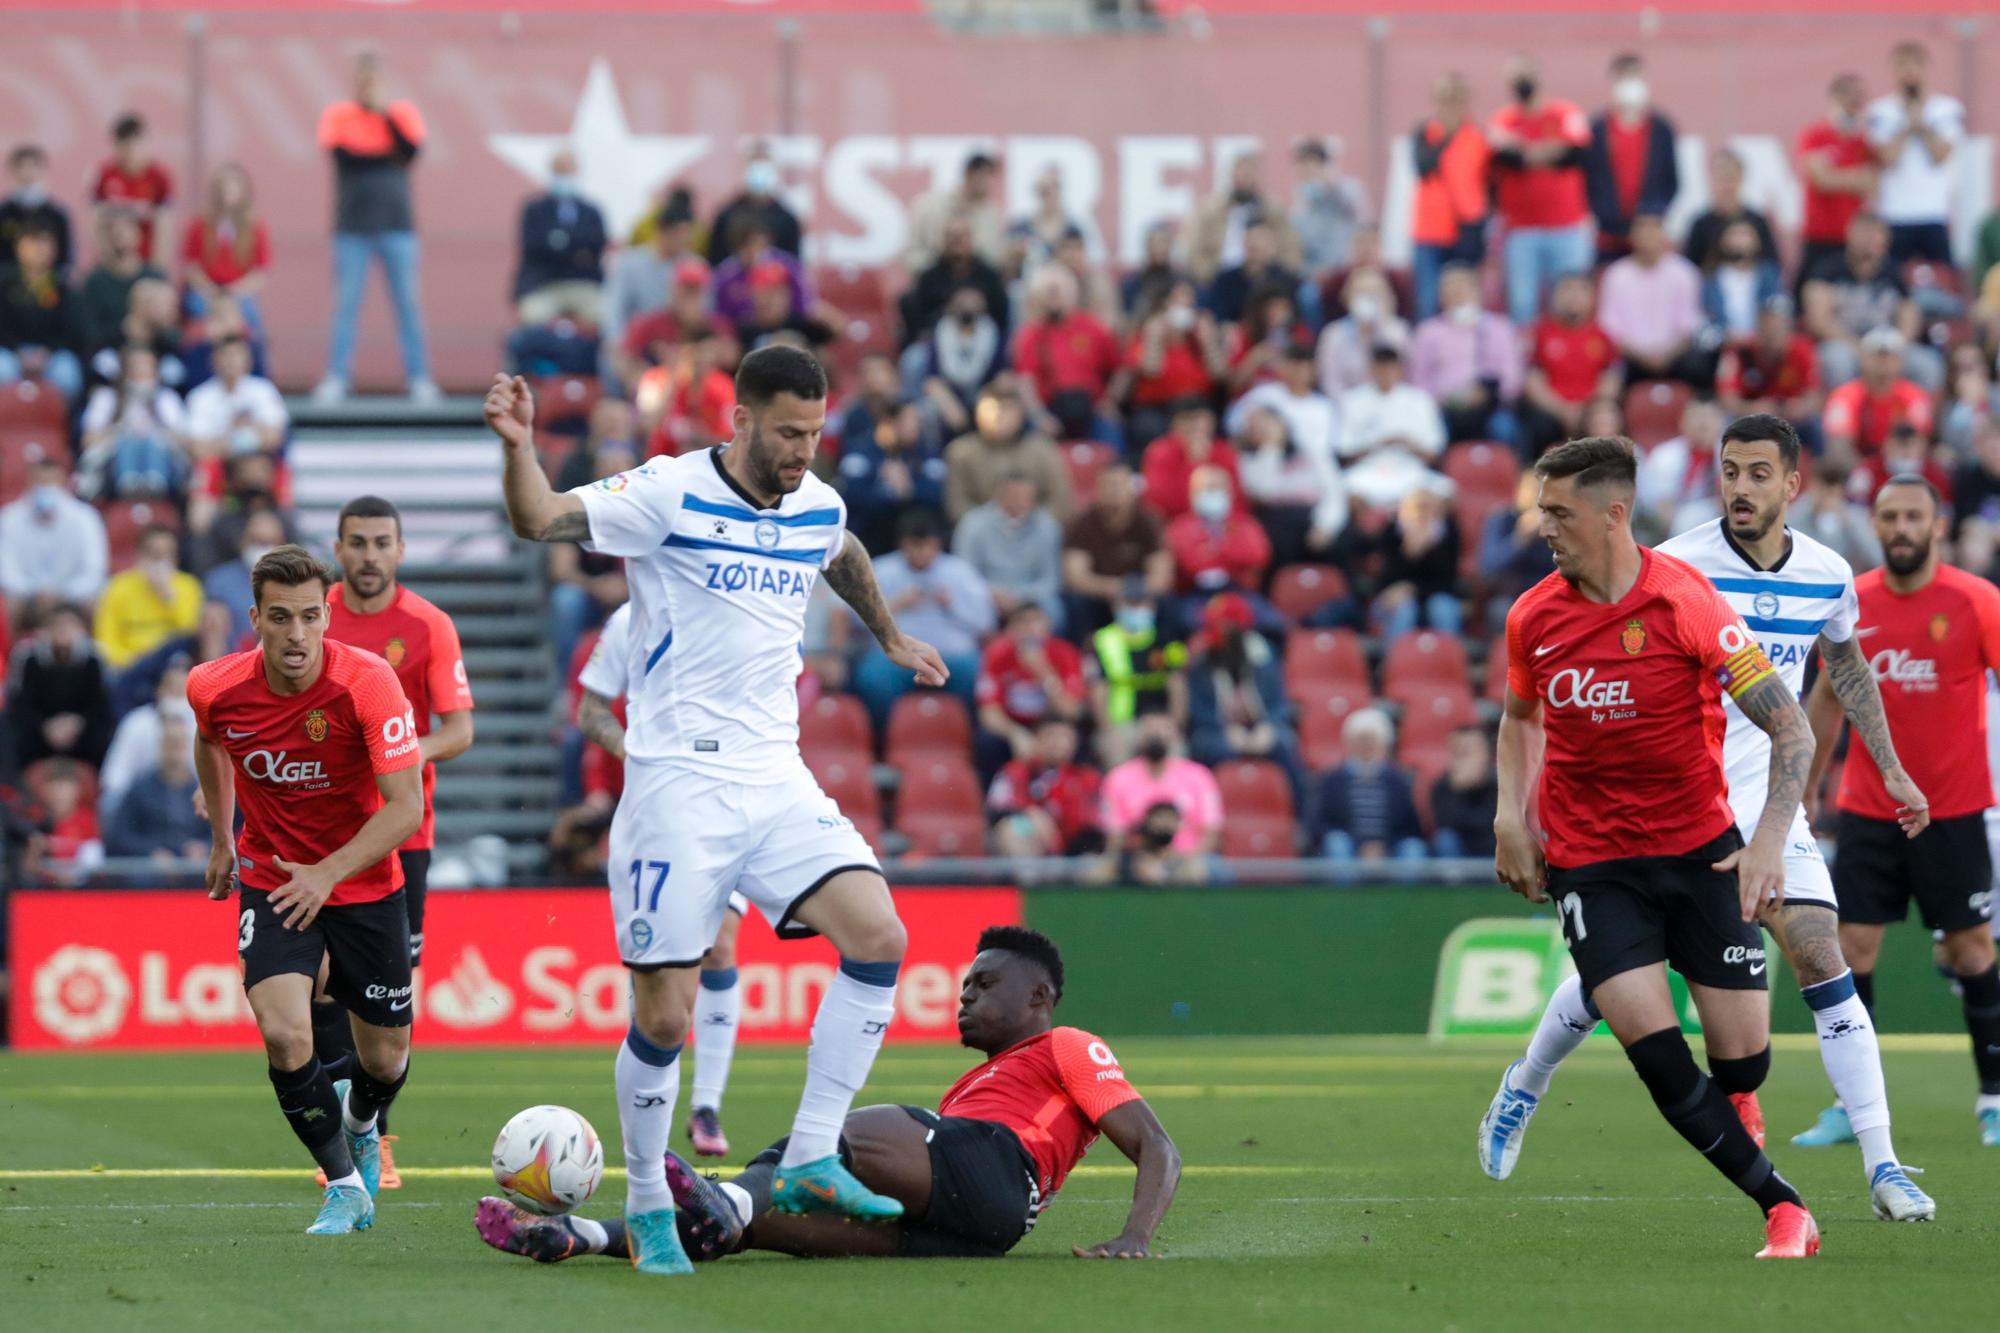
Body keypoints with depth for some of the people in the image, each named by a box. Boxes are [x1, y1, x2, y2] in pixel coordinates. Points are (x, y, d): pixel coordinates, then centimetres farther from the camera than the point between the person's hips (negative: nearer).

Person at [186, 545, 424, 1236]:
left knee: (385, 1060, 8)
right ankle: (345, 1183, -2)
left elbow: (406, 808, -25)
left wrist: (328, 873, -33)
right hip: (270, 881, 1)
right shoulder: (215, 688, -14)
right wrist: (221, 839, 20)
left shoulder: (367, 682, -24)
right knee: (284, 1032, -22)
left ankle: (357, 1120, 46)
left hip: (364, 882, -1)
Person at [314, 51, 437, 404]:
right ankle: (336, 378, -3)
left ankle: (419, 378, 1)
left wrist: (386, 115, -11)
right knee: (346, 303, -4)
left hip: (396, 225, 1)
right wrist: (388, 156, -5)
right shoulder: (338, 115, 5)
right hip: (353, 227, -1)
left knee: (407, 303, -1)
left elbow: (412, 150, -7)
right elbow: (338, 152, -11)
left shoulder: (403, 113, 8)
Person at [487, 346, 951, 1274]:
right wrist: (518, 448, -39)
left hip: (777, 781, 5)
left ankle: (810, 1163, -8)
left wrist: (891, 640, 48)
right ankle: (646, 1206, 15)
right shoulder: (670, 495, -9)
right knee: (663, 1017, -6)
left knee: (879, 937, -14)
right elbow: (540, 520, -20)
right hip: (677, 787, -5)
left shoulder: (819, 507, 9)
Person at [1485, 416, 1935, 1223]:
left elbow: (1848, 670, 20)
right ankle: (1524, 1090, 35)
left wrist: (1890, 769, 22)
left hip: (1767, 801, 2)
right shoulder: (1676, 567, -14)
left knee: (1820, 959, -13)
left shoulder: (1827, 575, 1)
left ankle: (1882, 1167, -12)